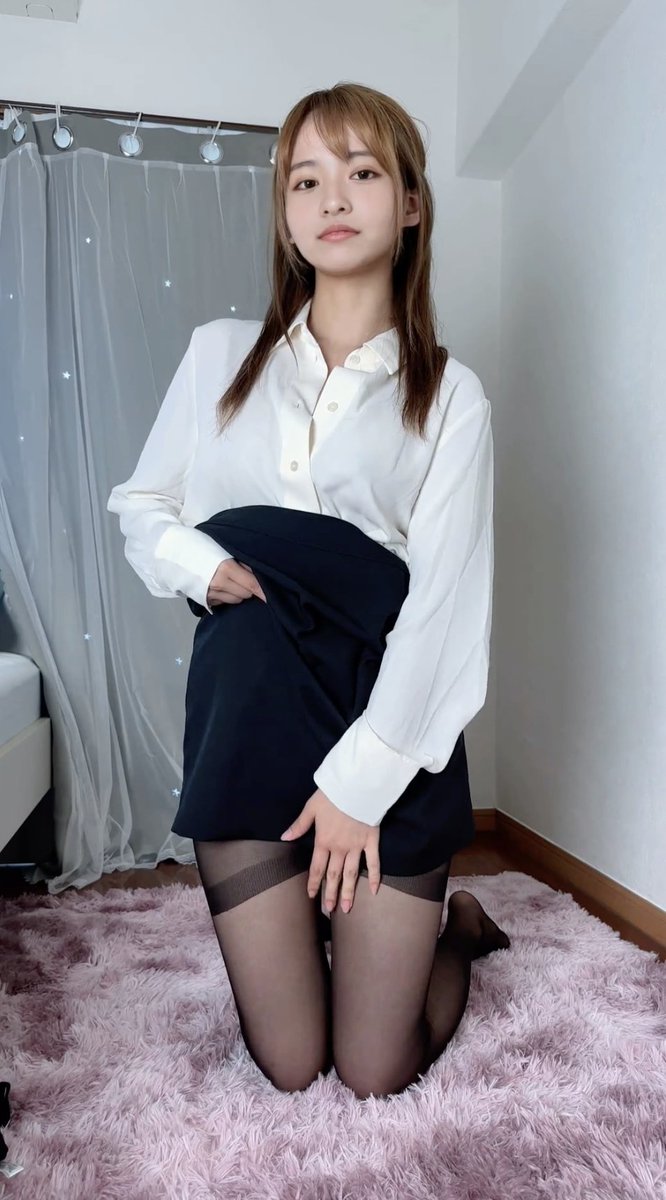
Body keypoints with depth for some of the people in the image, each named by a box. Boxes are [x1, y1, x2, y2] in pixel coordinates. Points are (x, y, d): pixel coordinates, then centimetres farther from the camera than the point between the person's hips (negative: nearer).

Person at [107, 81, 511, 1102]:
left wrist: (359, 780, -12)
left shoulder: (450, 394, 1)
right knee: (288, 1068, 9)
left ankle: (453, 925, 37)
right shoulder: (221, 353, 8)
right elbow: (142, 506, 13)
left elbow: (442, 599, -7)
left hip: (384, 722, -1)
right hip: (247, 712, 2)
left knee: (376, 1076, 7)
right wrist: (202, 566, -9)